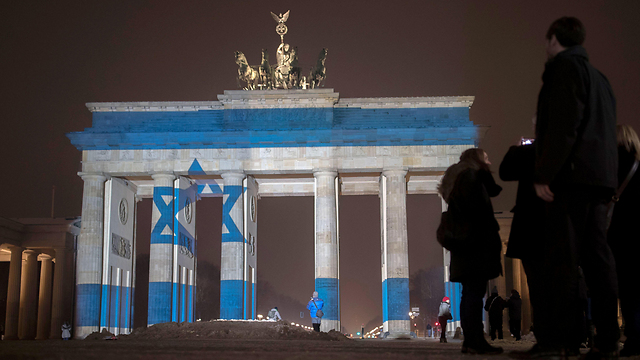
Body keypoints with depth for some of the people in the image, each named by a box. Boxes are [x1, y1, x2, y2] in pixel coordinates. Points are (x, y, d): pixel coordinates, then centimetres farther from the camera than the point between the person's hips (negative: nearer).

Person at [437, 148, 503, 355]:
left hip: (467, 243, 10)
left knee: (470, 293, 8)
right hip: (475, 243, -10)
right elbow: (474, 207, -16)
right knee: (475, 292, -14)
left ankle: (470, 341, 8)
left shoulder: (465, 176, 26)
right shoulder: (470, 175, -5)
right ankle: (476, 341, -17)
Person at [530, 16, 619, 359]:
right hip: (601, 176, 9)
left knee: (560, 257, -11)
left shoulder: (565, 67, -2)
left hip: (572, 175, -9)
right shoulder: (598, 77, 25)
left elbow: (563, 125, -15)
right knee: (597, 257, 5)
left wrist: (543, 174, -17)